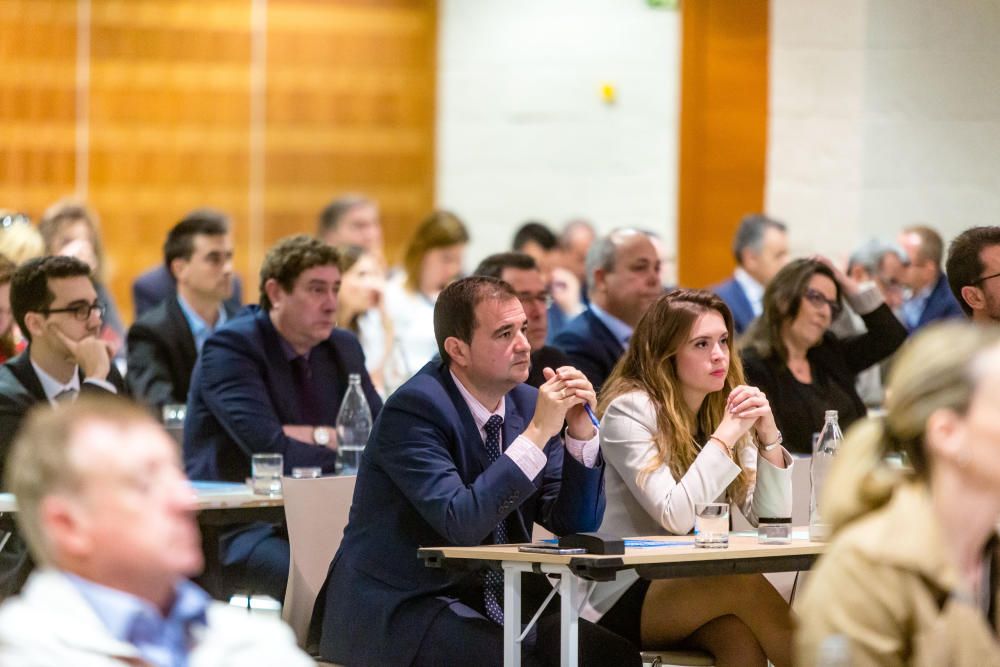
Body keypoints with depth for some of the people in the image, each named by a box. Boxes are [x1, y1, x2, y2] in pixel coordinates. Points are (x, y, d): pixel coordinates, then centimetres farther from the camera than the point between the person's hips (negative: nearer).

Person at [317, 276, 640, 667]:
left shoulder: (526, 403, 5)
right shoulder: (415, 408, -15)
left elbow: (576, 524, 5)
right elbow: (462, 524, -28)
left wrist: (581, 434, -10)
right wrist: (537, 434, -27)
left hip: (492, 599, 7)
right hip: (402, 606, -7)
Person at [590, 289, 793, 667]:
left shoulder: (728, 411, 9)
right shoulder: (629, 411, -10)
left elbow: (770, 519, 2)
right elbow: (675, 518, -22)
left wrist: (768, 437, -11)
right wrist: (725, 434, -19)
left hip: (696, 588, 5)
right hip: (625, 597, -5)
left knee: (741, 635, -30)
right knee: (746, 585, -31)